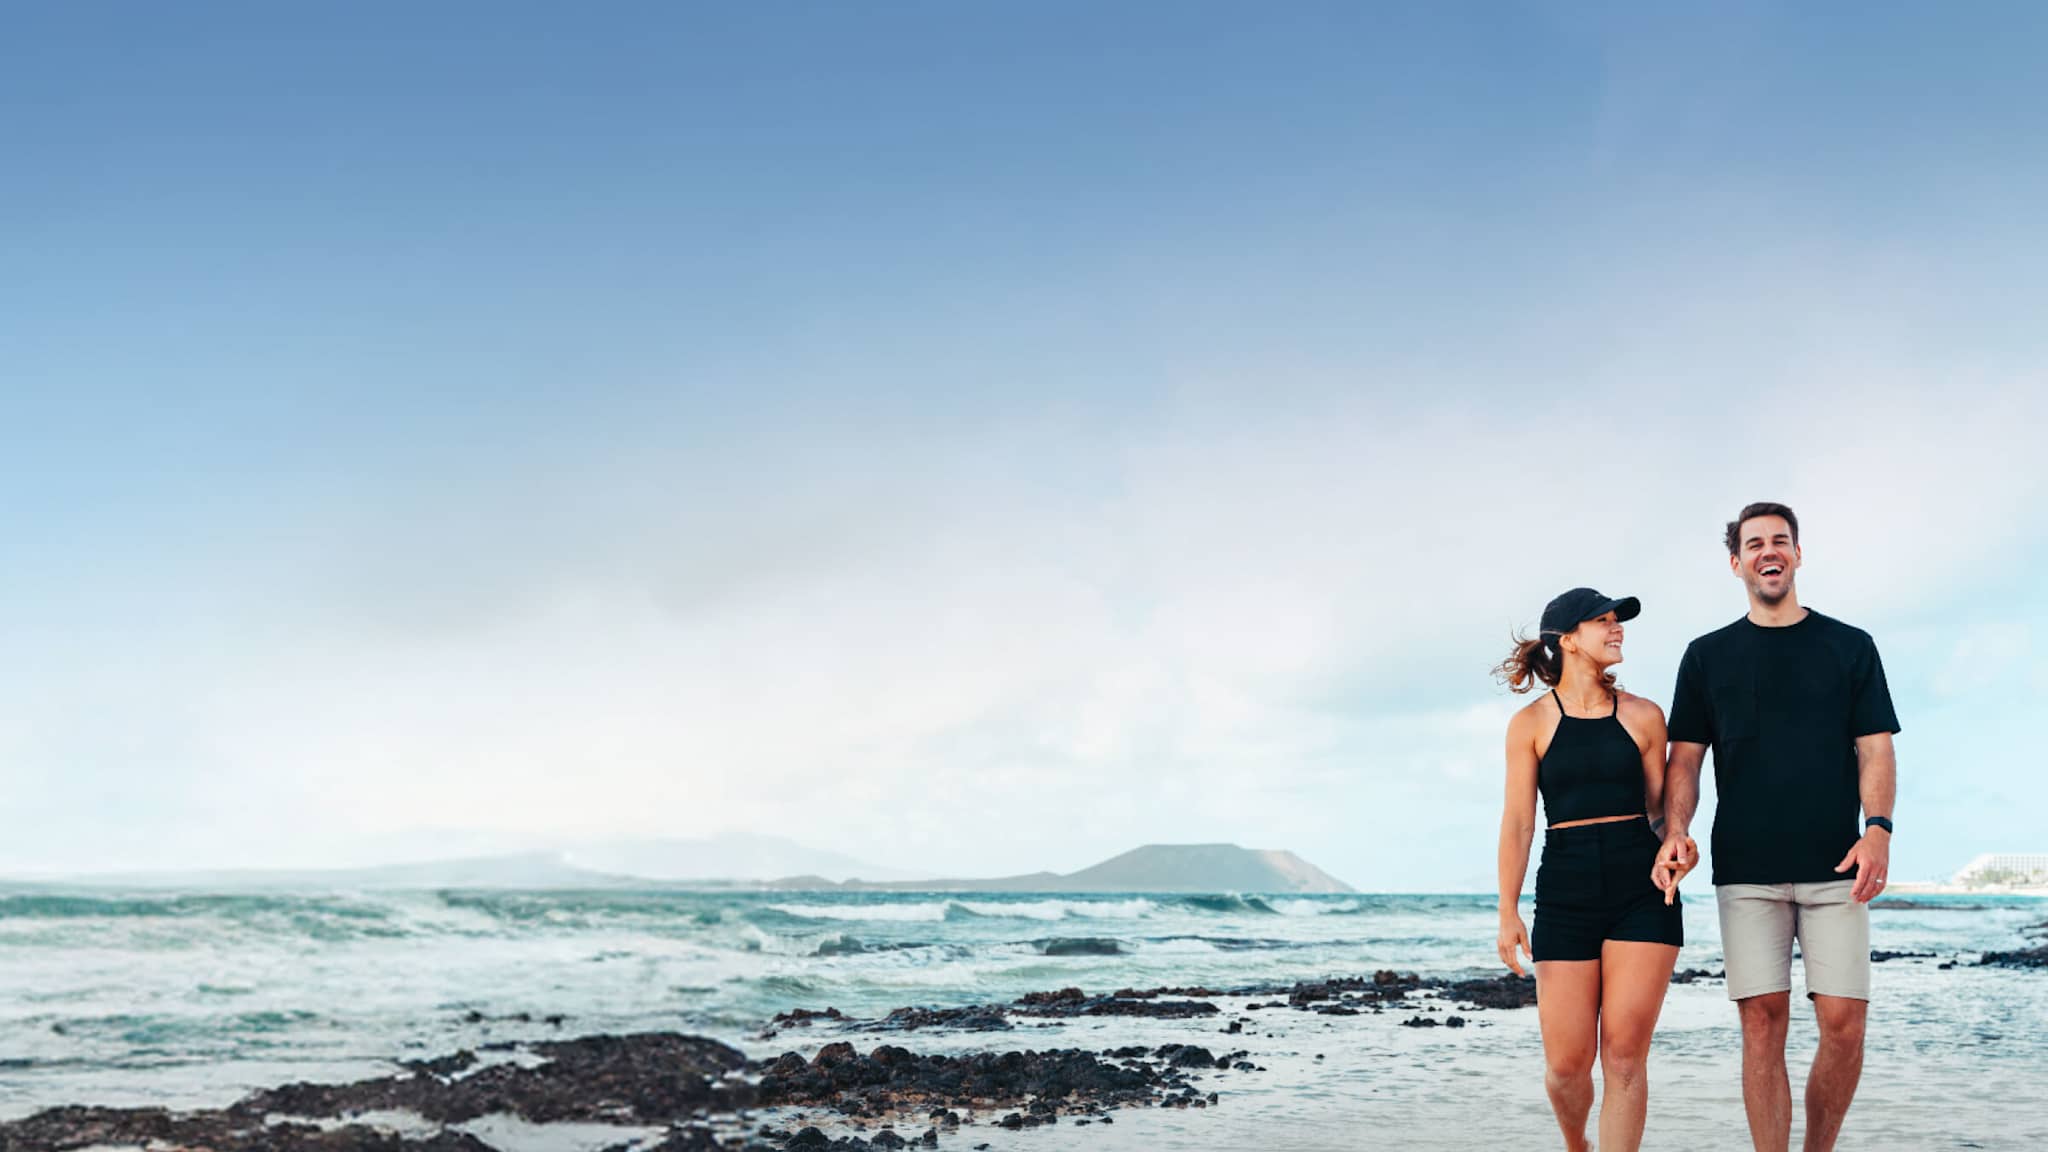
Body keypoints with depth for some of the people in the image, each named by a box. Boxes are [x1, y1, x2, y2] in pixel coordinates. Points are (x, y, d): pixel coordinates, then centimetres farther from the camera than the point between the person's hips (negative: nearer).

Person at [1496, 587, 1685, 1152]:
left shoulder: (1642, 716, 8)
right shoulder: (1531, 723, 3)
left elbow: (1661, 805, 14)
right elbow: (1517, 821, 1)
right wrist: (1508, 913, -4)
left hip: (1642, 890, 1)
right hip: (1565, 891, -1)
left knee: (1625, 1055, -6)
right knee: (1567, 1063, 0)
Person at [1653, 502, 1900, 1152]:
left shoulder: (1849, 647, 11)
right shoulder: (1707, 656, 12)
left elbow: (1875, 750, 6)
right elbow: (1685, 760, 9)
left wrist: (1878, 827, -12)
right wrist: (1674, 833, -8)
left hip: (1833, 867, 0)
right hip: (1745, 872, 0)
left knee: (1844, 1024, -6)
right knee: (1763, 1025, -3)